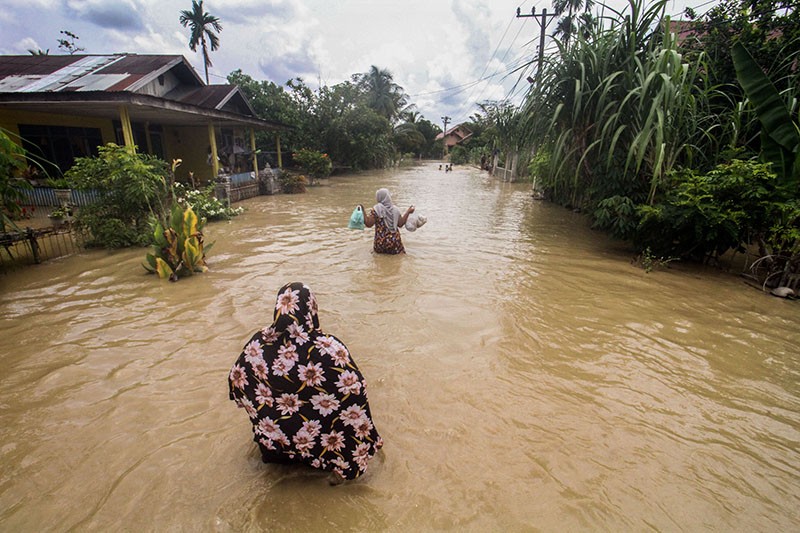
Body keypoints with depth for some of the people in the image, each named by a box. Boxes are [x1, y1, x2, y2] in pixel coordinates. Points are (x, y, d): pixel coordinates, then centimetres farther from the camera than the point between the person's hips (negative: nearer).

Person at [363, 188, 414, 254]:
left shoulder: (376, 209, -7)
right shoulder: (395, 209, 2)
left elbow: (369, 224, -10)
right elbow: (400, 224, 8)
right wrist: (408, 212, 18)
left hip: (381, 242, -2)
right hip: (394, 241, 2)